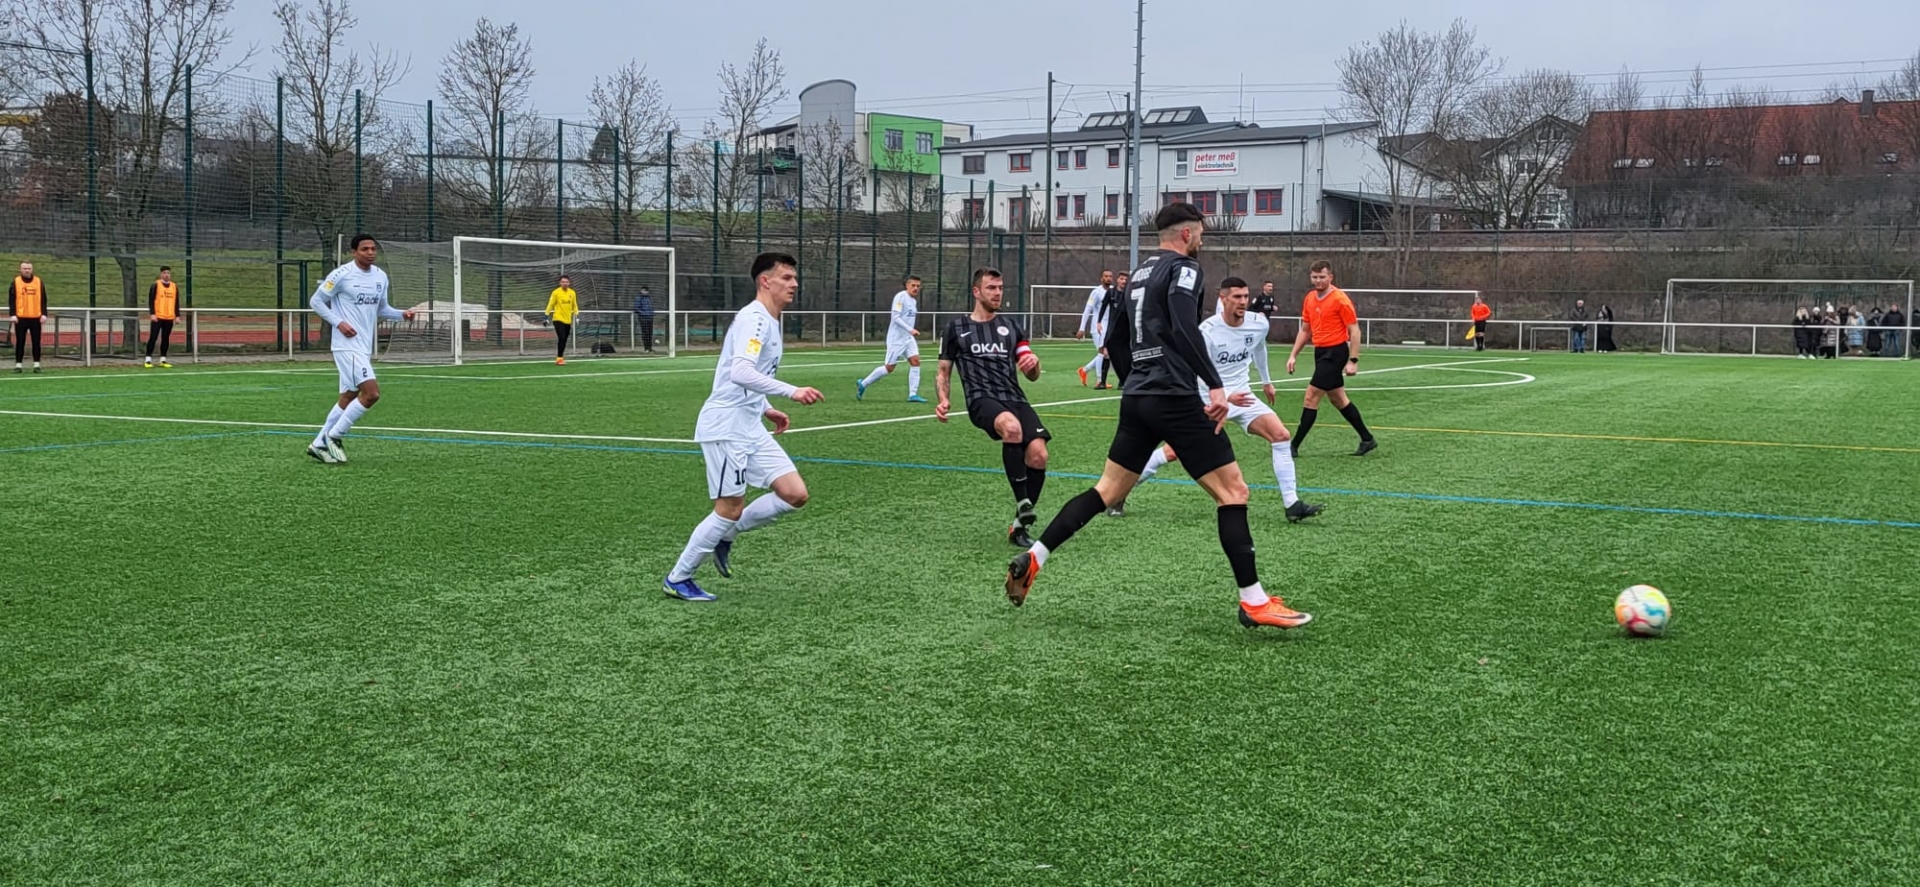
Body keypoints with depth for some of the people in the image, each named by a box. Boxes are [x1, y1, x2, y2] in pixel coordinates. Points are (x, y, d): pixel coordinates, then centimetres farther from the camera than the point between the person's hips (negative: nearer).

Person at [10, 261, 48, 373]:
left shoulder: (39, 282, 7)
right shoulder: (16, 282, 3)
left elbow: (43, 300, 8)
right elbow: (12, 300, 1)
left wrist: (44, 314, -1)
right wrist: (13, 314, -8)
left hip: (36, 317, 1)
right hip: (20, 318, -1)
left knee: (36, 342, 3)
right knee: (20, 342, 2)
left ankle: (37, 364, 8)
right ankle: (18, 364, 6)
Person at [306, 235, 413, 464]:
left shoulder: (381, 277, 10)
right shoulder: (341, 274, -10)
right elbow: (316, 301, -4)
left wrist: (402, 314, 2)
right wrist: (339, 323, -14)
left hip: (365, 347, 8)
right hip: (347, 345, -8)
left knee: (348, 398, 12)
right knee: (371, 393, -17)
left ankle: (319, 444, 23)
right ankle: (333, 437, -3)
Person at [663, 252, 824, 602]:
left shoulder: (769, 321, 16)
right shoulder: (753, 318, -15)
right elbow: (740, 373, -30)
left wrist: (766, 409, 18)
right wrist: (791, 392, -36)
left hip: (751, 428, 9)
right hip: (726, 428, -9)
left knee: (795, 495, 0)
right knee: (731, 510, -4)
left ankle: (725, 536, 17)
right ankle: (677, 579, 13)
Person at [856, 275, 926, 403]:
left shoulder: (913, 301, 12)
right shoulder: (900, 297, -15)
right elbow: (895, 317, -21)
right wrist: (910, 329, -28)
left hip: (908, 338, 8)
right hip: (896, 338, -8)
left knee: (915, 361, -8)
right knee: (889, 367, -2)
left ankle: (913, 395, -8)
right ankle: (863, 384, 15)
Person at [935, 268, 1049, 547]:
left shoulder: (1011, 326, 20)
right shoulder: (957, 328, 14)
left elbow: (1033, 376, 19)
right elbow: (943, 371, 19)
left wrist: (1034, 361, -5)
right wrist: (944, 399, -2)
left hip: (1014, 398, 3)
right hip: (982, 399, -3)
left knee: (1038, 455, -20)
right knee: (1012, 427, -39)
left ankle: (1021, 524, 0)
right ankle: (1023, 505, -30)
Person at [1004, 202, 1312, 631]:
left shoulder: (1141, 272, 20)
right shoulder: (1182, 267, -7)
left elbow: (1115, 341, 25)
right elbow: (1184, 330, -23)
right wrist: (1215, 385, -26)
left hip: (1137, 399, 9)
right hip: (1174, 399, -9)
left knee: (1108, 490, 16)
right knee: (1232, 490, -3)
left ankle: (1032, 559, 12)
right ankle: (1254, 603, -4)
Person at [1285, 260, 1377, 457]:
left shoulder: (1340, 299, -14)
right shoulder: (1309, 299, 8)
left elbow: (1354, 331, -12)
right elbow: (1305, 331, 18)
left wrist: (1353, 361, -17)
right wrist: (1293, 355, 11)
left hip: (1335, 353, -8)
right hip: (1321, 352, 8)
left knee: (1310, 398, -9)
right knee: (1338, 399, 14)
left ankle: (1294, 446, -4)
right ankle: (1367, 439, 24)